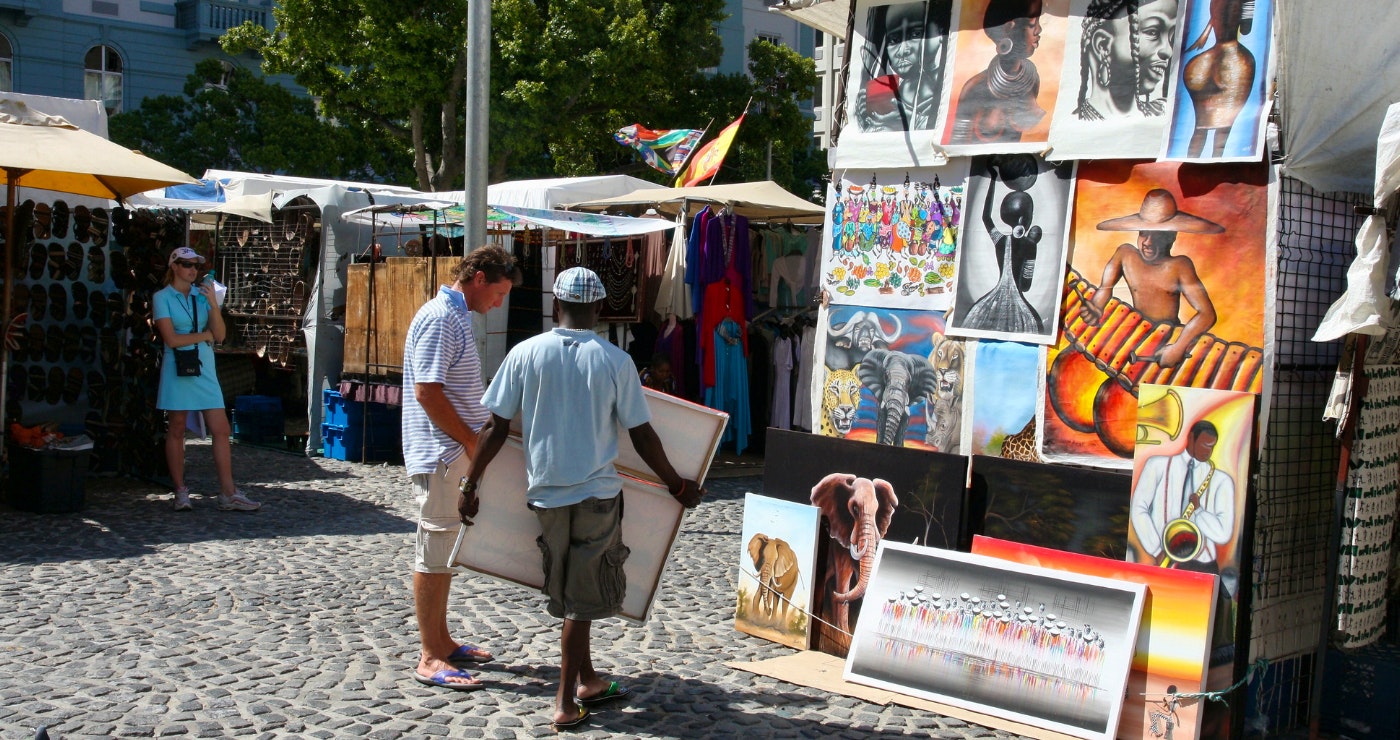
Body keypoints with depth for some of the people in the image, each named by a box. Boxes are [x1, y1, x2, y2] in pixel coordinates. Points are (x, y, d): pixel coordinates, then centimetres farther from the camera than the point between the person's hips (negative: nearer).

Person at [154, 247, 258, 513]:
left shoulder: (203, 294, 10)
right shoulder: (162, 297, 0)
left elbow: (220, 335, 0)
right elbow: (171, 339, -10)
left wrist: (213, 304, -12)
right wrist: (204, 335, -1)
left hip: (205, 368, 3)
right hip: (177, 368, -3)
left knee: (221, 430, -3)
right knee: (176, 431, 4)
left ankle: (228, 494, -3)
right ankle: (181, 492, 13)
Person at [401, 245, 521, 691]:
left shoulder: (456, 317, 15)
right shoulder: (440, 319, -17)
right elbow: (426, 391, -22)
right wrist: (473, 441, -17)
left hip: (455, 453, 10)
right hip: (439, 454, -10)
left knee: (446, 549, 15)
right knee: (434, 552, -4)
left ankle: (442, 641, 25)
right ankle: (429, 659, 2)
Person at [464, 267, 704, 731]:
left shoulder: (525, 354, -4)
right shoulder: (615, 361, -8)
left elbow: (496, 428, -3)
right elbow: (642, 436, -3)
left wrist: (470, 486, 8)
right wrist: (678, 487, 11)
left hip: (545, 491, 2)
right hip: (597, 493, -2)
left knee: (569, 593, 19)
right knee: (583, 598, 8)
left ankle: (586, 682, 30)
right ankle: (566, 703, 9)